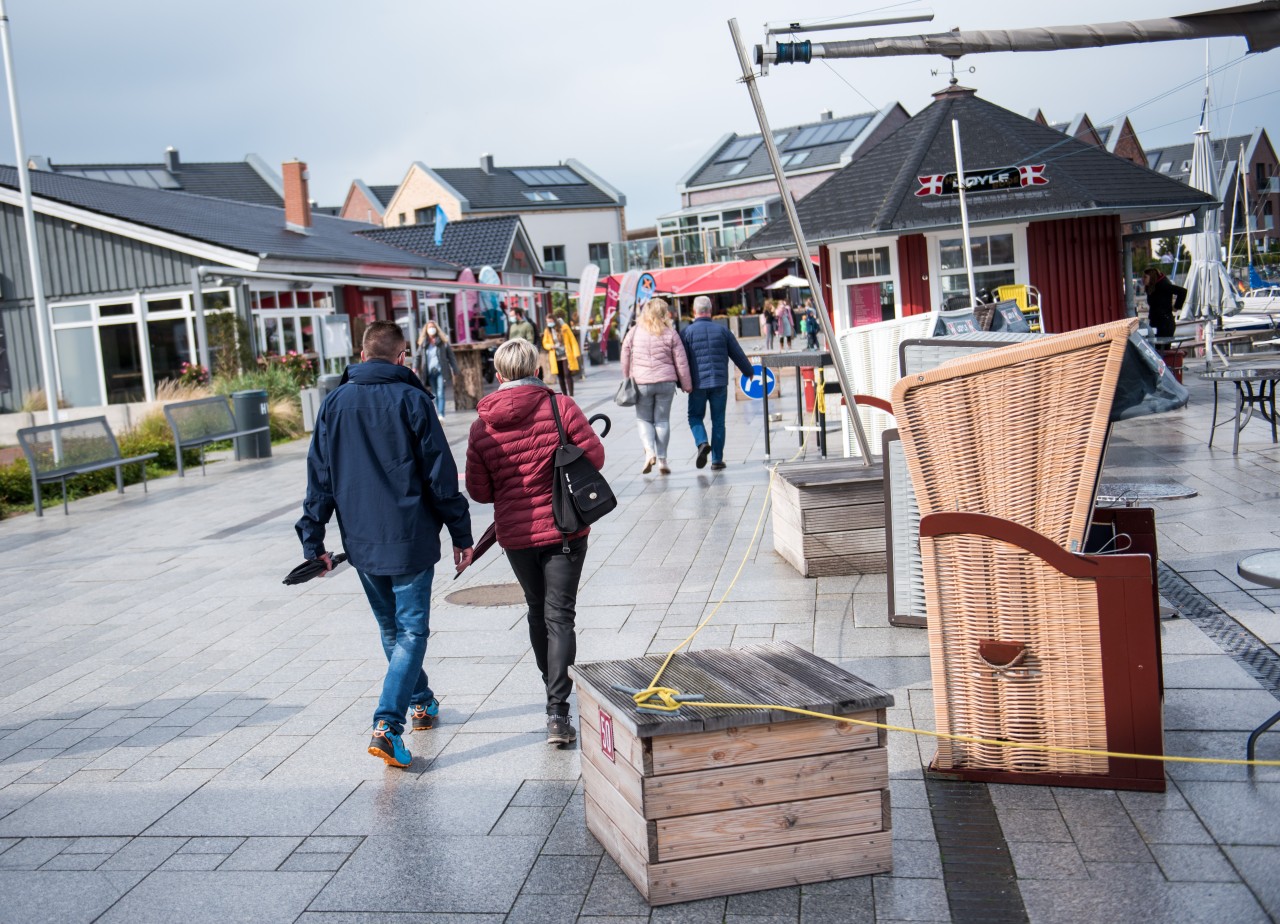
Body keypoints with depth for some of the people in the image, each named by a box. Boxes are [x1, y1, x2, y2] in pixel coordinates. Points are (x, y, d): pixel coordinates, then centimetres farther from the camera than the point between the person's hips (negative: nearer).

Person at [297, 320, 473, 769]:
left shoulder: (334, 403, 3)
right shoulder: (412, 400, -8)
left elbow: (320, 476, 4)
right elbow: (440, 474, -7)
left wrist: (313, 537, 9)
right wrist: (461, 534, 0)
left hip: (360, 540, 4)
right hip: (410, 538, -4)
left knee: (390, 627, 21)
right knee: (411, 630, 1)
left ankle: (420, 702, 36)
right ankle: (387, 724, -13)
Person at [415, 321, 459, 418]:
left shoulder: (443, 342, 1)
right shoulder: (423, 344, 8)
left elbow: (450, 356, 3)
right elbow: (418, 356, 6)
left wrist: (455, 371, -1)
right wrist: (415, 368, -12)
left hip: (441, 372, -3)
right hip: (430, 373, 3)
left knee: (440, 394, -11)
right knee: (435, 395, 8)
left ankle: (441, 415, -16)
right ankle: (439, 413, 15)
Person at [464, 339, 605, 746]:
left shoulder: (482, 426, -2)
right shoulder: (560, 406, -9)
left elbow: (479, 492, 1)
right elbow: (595, 456, -6)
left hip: (515, 534, 2)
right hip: (564, 529, -2)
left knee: (537, 611, 20)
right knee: (559, 616, 0)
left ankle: (553, 694, 35)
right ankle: (557, 711, -8)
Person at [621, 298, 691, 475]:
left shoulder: (634, 332, 1)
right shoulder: (670, 334, -1)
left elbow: (625, 358, 6)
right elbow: (681, 362, 0)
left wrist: (627, 379, 18)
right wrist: (686, 384, 9)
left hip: (641, 382, 0)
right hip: (665, 381, 0)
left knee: (644, 419, 11)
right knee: (662, 420, 7)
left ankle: (649, 451, -10)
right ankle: (662, 459, 8)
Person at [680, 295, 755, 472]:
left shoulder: (687, 332, -2)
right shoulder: (722, 330, 4)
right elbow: (738, 355, 10)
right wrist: (749, 372, 25)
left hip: (698, 384, -1)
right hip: (720, 383, 1)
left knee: (695, 416, 14)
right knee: (718, 420, 8)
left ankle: (702, 443, -13)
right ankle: (717, 460, 7)